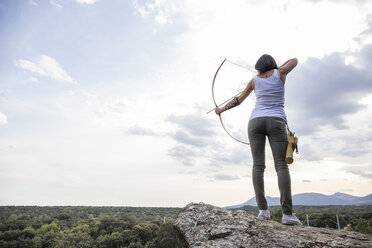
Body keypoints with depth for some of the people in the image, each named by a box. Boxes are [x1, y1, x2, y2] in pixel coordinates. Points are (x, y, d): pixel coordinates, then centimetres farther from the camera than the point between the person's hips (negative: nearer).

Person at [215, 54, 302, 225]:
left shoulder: (255, 80, 15)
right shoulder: (280, 73, 12)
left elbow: (238, 100, 22)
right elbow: (294, 60, 32)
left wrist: (222, 110, 36)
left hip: (255, 121, 2)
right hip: (276, 122, -1)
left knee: (258, 165, -2)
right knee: (281, 165, -8)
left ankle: (263, 209, -10)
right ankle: (287, 213, -18)